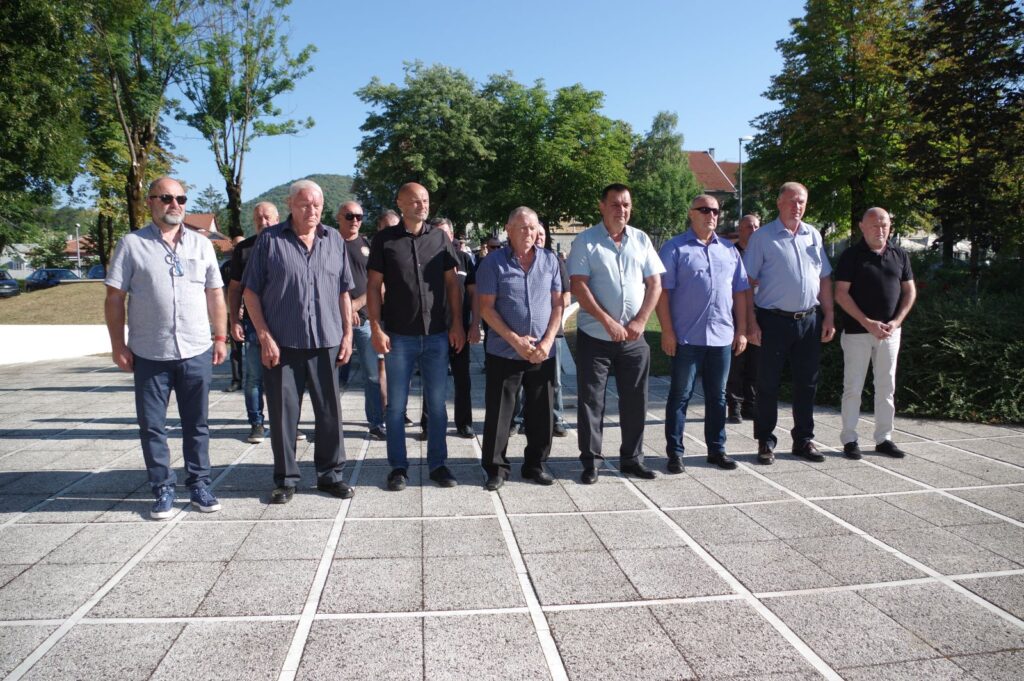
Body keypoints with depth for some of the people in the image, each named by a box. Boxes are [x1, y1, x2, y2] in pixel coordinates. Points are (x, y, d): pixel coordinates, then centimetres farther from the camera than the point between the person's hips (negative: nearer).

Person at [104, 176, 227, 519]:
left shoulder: (202, 244, 8)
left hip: (196, 353, 2)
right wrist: (118, 346, -5)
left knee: (196, 424, 10)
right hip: (149, 355, -1)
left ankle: (199, 485, 21)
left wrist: (221, 338, 6)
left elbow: (215, 296, 11)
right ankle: (162, 489, 19)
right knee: (152, 426, 6)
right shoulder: (132, 244, 0)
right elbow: (114, 299, 0)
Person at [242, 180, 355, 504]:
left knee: (330, 411, 9)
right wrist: (264, 336, -8)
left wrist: (348, 334, 6)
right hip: (281, 344, -2)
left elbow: (343, 292, 12)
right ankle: (285, 478, 20)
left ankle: (330, 474, 23)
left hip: (326, 342, 3)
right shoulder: (270, 240, 0)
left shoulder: (334, 240, 9)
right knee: (283, 414, 6)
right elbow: (251, 292, -1)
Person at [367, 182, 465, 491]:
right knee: (396, 405, 6)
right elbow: (374, 286, 0)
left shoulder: (440, 238, 7)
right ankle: (398, 467, 17)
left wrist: (457, 323, -1)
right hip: (399, 336, -2)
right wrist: (375, 328, -8)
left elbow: (452, 283, 7)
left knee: (437, 403, 8)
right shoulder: (384, 240, 1)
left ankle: (438, 464, 20)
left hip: (437, 335, 2)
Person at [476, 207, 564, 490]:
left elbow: (557, 304, 6)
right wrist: (515, 340, -14)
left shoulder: (550, 260, 6)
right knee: (498, 412, 2)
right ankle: (496, 467, 15)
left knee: (541, 412, 10)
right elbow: (486, 307, -6)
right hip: (505, 351, -3)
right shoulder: (493, 262, -2)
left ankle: (535, 464, 24)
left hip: (543, 352, 3)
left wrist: (547, 341, -7)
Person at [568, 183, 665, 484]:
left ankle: (632, 458, 22)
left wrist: (640, 321, -6)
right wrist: (608, 322, -15)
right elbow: (578, 287, -10)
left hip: (634, 337, 3)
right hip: (595, 336, -3)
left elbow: (655, 283, 6)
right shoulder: (586, 241, -3)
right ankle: (589, 461, 13)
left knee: (635, 400, 9)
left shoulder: (641, 240, 8)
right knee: (591, 400, 2)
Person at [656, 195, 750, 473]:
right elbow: (663, 291, -6)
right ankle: (675, 452, 10)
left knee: (717, 397, 12)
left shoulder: (729, 250, 14)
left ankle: (716, 449, 23)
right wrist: (667, 331, -13)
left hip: (722, 337, 5)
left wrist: (741, 330, 9)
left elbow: (739, 291, 15)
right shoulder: (675, 248, -1)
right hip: (687, 337, -4)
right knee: (680, 396, 2)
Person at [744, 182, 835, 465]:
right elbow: (747, 282, -6)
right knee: (768, 384, 2)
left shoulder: (813, 235, 11)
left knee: (807, 383, 11)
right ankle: (765, 442, 14)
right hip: (774, 321, -4)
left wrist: (829, 317, 8)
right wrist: (751, 321, -13)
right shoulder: (762, 237, -3)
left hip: (809, 320, 5)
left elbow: (825, 279, 15)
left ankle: (803, 440, 24)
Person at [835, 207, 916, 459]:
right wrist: (867, 323, -15)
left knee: (887, 386, 9)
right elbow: (841, 294, -9)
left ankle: (884, 438, 18)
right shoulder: (851, 256, -4)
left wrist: (896, 322, -4)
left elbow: (910, 291, 10)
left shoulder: (900, 255, 9)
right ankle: (849, 439, 9)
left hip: (890, 331, 4)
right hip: (857, 331, -4)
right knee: (853, 387, 0)